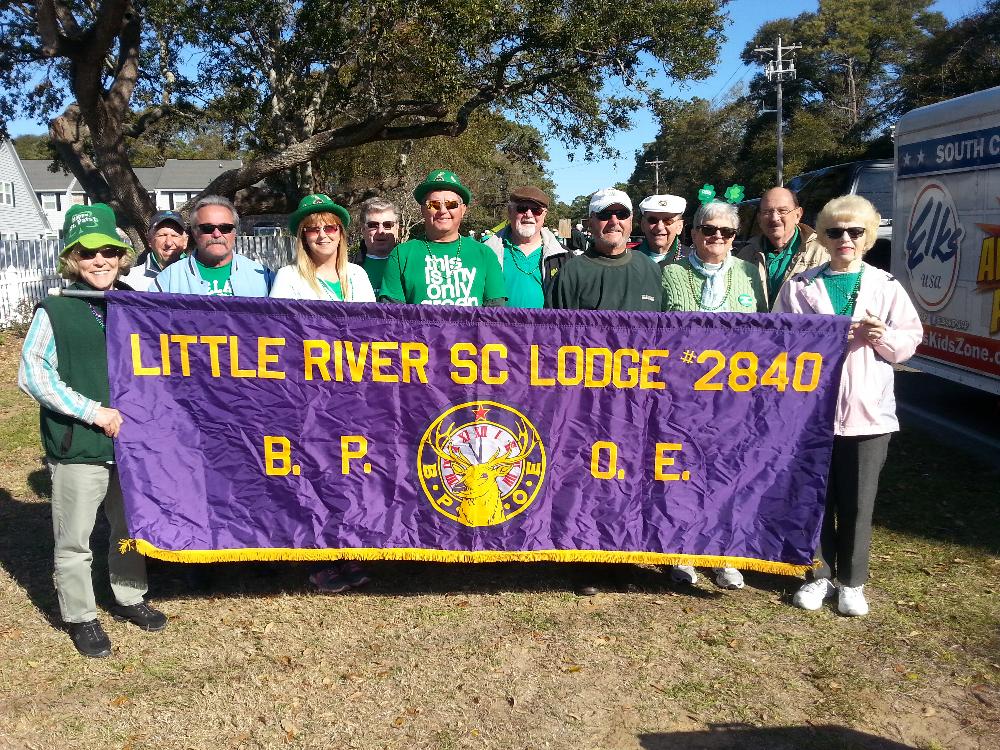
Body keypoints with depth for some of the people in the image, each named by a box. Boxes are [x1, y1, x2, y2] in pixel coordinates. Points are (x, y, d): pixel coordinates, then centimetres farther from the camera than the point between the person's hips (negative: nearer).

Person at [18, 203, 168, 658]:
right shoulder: (54, 310, -4)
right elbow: (32, 375, -10)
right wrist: (92, 411, -16)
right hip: (77, 446, -4)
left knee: (130, 528, 18)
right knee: (74, 540, 7)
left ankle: (128, 598, 37)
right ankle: (80, 617, 25)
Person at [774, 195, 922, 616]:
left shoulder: (886, 287, 8)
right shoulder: (800, 286, 6)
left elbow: (911, 340, 7)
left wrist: (884, 337, -12)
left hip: (868, 412, 0)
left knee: (858, 504, 7)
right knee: (816, 499, 8)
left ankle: (851, 583, 22)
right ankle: (820, 575, 24)